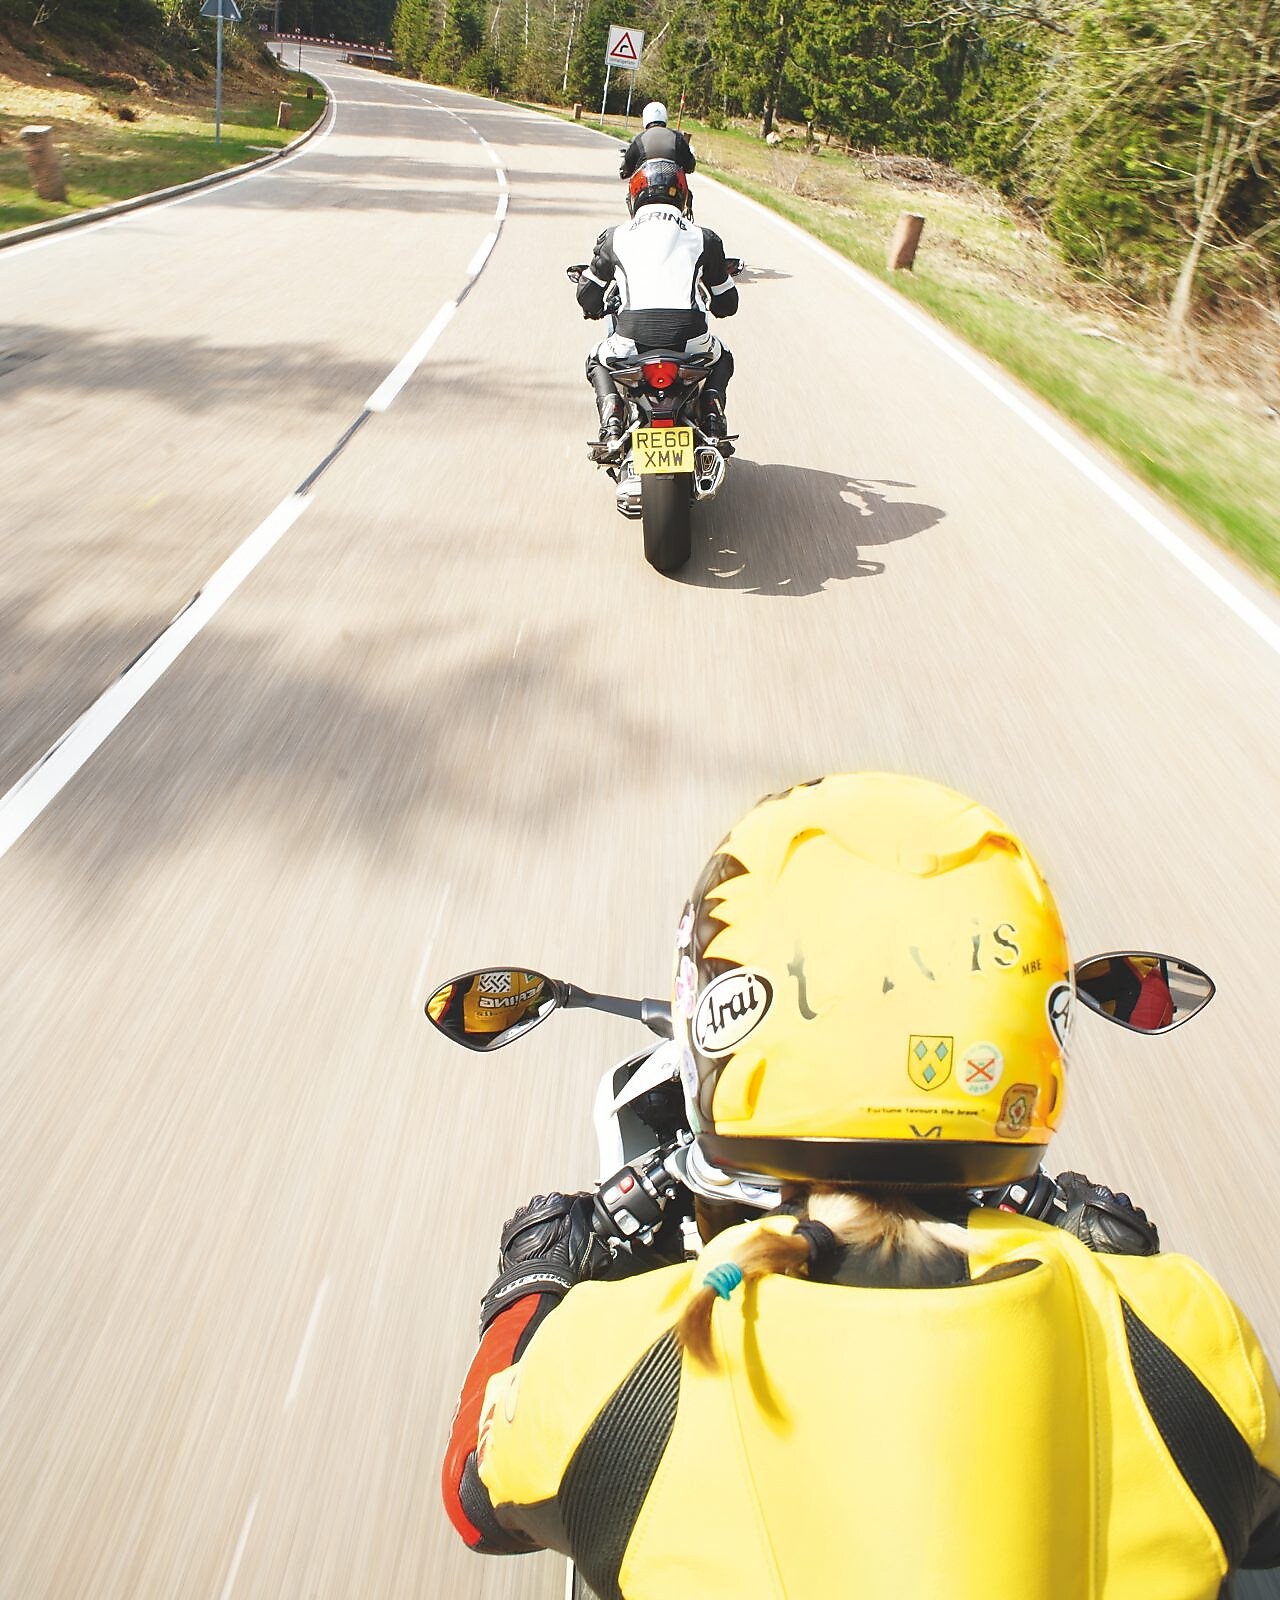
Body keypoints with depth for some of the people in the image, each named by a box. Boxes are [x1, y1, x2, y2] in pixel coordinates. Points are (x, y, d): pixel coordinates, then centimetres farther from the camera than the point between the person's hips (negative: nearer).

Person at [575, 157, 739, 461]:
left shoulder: (615, 237, 13)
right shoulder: (703, 238, 14)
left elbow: (587, 294, 21)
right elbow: (727, 302, 22)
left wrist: (596, 309, 45)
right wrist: (711, 308, 46)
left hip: (632, 341, 0)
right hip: (690, 341, 1)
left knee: (598, 360, 33)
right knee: (721, 358, 35)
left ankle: (611, 426, 8)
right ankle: (712, 417, 8)